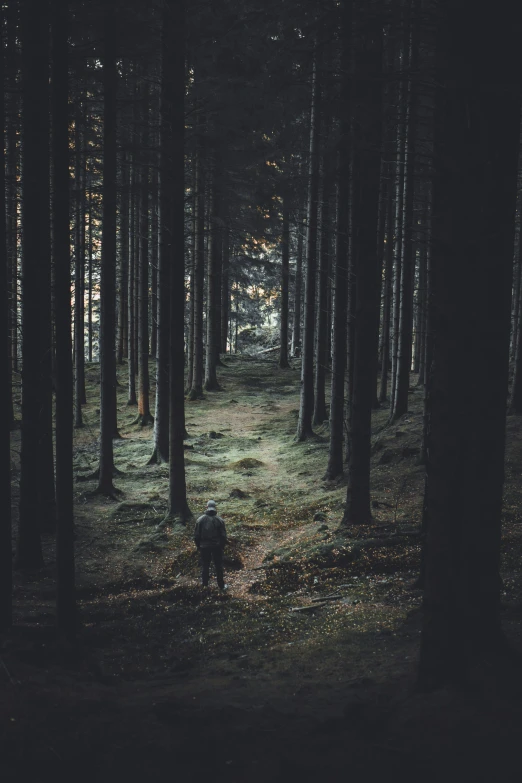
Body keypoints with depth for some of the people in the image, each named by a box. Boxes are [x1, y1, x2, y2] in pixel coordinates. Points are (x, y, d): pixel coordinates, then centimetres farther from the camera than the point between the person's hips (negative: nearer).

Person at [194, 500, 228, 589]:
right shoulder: (219, 520, -10)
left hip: (204, 547, 1)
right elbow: (223, 535, -5)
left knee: (204, 565, 13)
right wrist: (222, 546, 9)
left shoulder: (200, 520, -7)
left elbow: (196, 536, -2)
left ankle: (204, 585, 21)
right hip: (217, 547, -1)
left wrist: (198, 546, 11)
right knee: (218, 566, 10)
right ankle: (221, 585, 15)